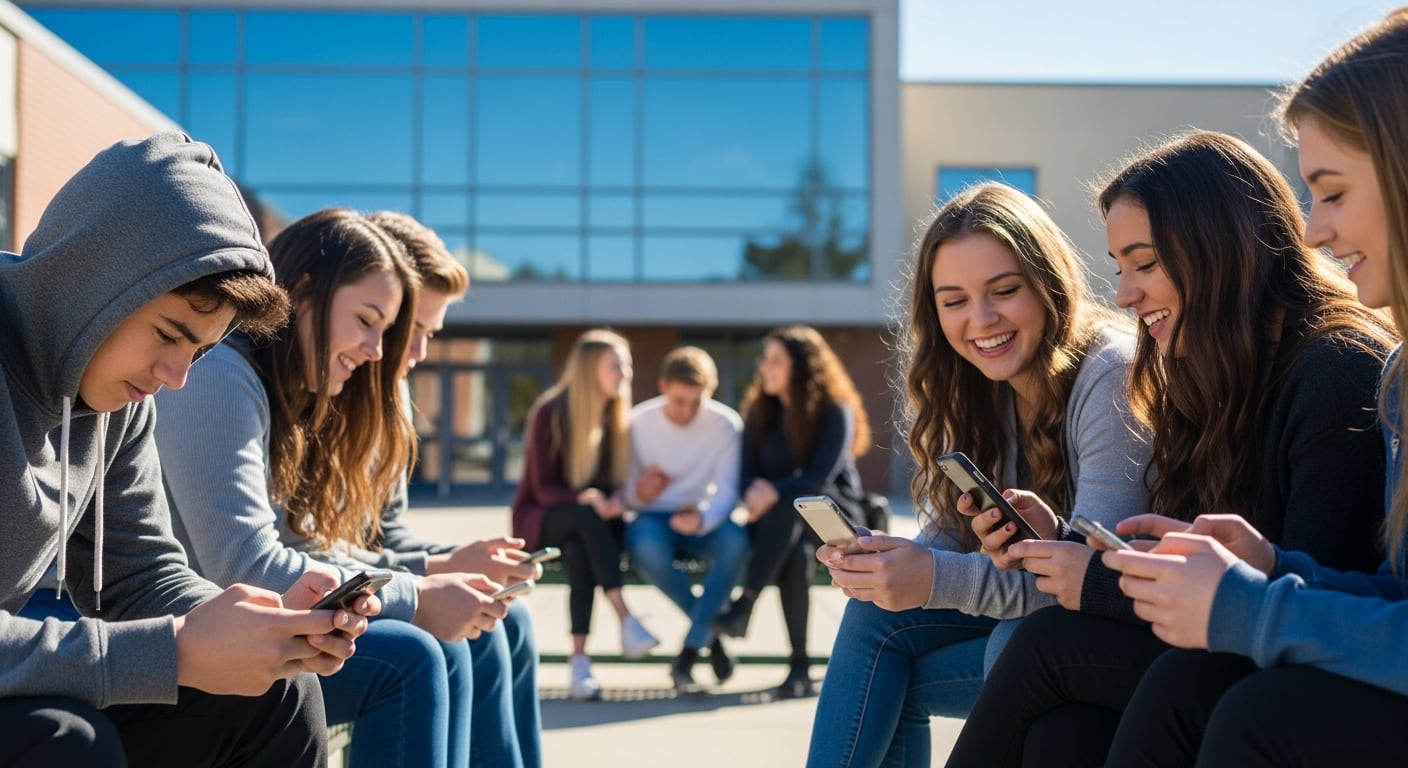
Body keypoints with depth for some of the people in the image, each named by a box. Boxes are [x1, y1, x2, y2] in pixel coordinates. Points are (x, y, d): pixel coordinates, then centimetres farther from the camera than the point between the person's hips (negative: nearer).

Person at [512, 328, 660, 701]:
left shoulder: (618, 416, 5)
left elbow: (619, 478, 6)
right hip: (540, 520, -3)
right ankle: (626, 620, -44)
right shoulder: (549, 413, -9)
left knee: (580, 549, -35)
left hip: (589, 522, 3)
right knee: (586, 515, -38)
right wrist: (587, 499, -31)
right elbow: (543, 488, -12)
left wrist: (618, 498, -19)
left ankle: (579, 657, -40)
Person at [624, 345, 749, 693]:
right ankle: (710, 633, -14)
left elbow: (727, 491, -13)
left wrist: (702, 518, -36)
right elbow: (624, 490, -4)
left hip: (702, 521, 1)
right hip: (653, 519, 0)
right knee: (647, 548, -38)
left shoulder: (725, 424, -7)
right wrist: (639, 493, -30)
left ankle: (688, 652, -23)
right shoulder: (637, 422, -5)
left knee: (736, 541, -35)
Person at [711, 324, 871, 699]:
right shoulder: (759, 410, 8)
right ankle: (799, 664, -34)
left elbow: (822, 476, -14)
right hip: (778, 520, 3)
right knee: (795, 553, -33)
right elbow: (747, 472, 5)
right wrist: (754, 493, -18)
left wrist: (775, 492, -29)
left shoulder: (835, 411, -5)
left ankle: (744, 605, -42)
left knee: (791, 504, -37)